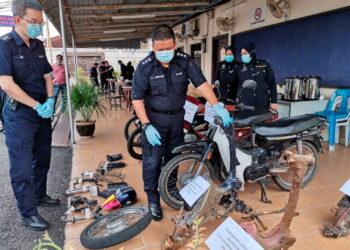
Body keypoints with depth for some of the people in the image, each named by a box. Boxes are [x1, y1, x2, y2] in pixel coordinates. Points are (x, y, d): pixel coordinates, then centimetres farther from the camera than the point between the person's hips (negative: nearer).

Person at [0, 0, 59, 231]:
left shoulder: (38, 46, 8)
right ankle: (28, 212, 13)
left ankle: (39, 195, 36)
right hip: (19, 114, -7)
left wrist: (50, 101, -5)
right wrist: (37, 106, -16)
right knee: (22, 166, 1)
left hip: (43, 111, 7)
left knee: (42, 159, 17)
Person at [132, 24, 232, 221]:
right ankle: (153, 199, 19)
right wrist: (147, 126, -21)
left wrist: (216, 106, -30)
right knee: (152, 161, -1)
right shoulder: (145, 67, -14)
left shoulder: (185, 61, -8)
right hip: (154, 119, -3)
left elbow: (201, 83, -15)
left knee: (174, 158, 16)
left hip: (177, 117, 3)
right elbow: (137, 99, -12)